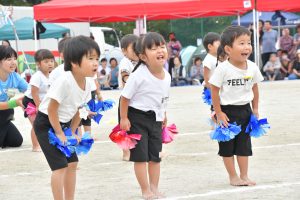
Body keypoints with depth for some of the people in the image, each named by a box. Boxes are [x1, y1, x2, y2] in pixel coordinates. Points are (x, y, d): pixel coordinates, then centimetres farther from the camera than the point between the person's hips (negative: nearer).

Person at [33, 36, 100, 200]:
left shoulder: (87, 84, -6)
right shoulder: (64, 81, -31)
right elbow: (52, 109, -25)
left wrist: (72, 132, 7)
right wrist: (59, 133, -17)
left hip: (63, 123, 8)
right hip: (46, 124, -8)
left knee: (72, 163, 11)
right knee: (60, 165, -11)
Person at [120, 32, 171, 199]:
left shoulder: (167, 76, -2)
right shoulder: (139, 76, -23)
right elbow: (125, 97, -15)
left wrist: (163, 115, 21)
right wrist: (123, 118, -13)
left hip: (156, 119, 6)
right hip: (137, 118, -6)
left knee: (155, 156, 12)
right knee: (141, 156, -1)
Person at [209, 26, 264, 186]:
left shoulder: (252, 67, -4)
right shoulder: (223, 69, -19)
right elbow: (215, 91, -13)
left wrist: (255, 109, 11)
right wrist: (219, 113, -13)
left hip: (245, 110, 4)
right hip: (227, 111, -4)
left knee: (244, 145, 10)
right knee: (227, 146, 5)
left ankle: (244, 176, 19)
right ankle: (233, 177, 15)